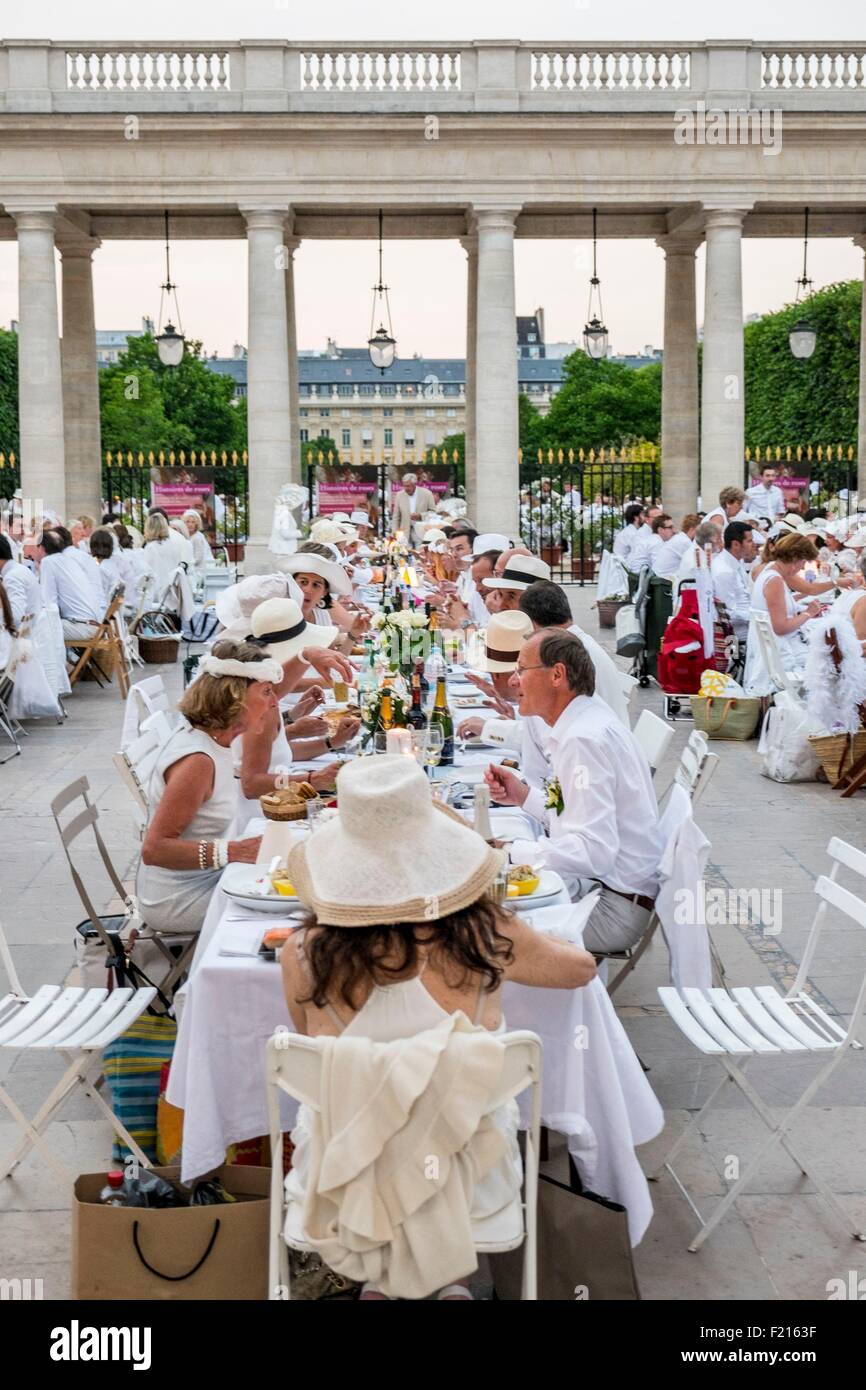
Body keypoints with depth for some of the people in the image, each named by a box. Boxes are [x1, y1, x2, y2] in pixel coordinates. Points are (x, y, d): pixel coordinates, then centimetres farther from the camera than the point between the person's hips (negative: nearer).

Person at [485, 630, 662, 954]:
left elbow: (594, 851, -30)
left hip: (612, 906, -10)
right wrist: (524, 797, 6)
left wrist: (508, 851, -25)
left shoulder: (584, 739, -23)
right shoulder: (587, 721, 10)